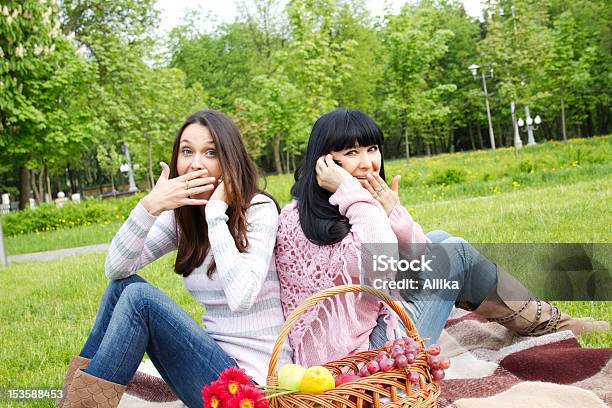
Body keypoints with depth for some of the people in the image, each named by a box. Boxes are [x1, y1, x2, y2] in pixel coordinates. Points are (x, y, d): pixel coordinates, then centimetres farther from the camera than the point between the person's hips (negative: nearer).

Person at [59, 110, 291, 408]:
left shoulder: (259, 209, -12)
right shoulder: (182, 215, 7)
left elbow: (241, 298, -27)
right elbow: (116, 268, -4)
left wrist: (216, 213, -22)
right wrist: (150, 206, -17)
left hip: (252, 380, -6)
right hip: (216, 356, 7)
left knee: (139, 296, -19)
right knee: (123, 284, -5)